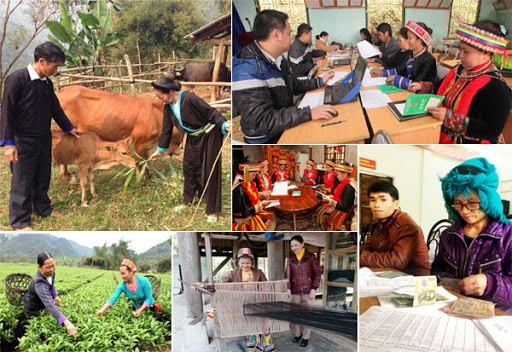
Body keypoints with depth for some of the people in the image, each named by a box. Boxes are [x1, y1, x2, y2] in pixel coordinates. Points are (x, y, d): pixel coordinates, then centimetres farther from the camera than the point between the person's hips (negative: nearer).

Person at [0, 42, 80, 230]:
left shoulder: (47, 83, 5)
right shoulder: (17, 79, -17)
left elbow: (55, 107, 19)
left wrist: (68, 127, 28)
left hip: (44, 138, 7)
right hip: (23, 140, -7)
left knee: (43, 178, 18)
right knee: (22, 181, 2)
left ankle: (43, 208, 36)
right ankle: (19, 221, 13)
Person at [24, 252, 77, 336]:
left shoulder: (50, 272, -17)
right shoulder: (39, 284, -43)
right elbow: (49, 304, -57)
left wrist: (55, 295, -4)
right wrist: (66, 322, -68)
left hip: (42, 306, 7)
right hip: (34, 311, -7)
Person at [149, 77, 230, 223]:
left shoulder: (189, 98, -27)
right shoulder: (168, 107, -2)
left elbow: (211, 112, -24)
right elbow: (166, 130, 10)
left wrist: (224, 124, -38)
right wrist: (160, 149, 16)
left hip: (208, 136, -8)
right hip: (192, 138, 8)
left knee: (209, 172, -3)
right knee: (188, 168, 14)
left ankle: (212, 211, 4)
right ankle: (187, 202, 33)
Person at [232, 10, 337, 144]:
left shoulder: (278, 60, 5)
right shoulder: (248, 71, -28)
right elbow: (260, 122, -34)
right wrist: (309, 113, -35)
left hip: (287, 128, 9)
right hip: (268, 140, -9)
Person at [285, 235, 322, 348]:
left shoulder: (311, 256, -9)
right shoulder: (290, 258, 0)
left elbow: (318, 273, -5)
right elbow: (287, 274, 6)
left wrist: (314, 288, -10)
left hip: (308, 290, -3)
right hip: (295, 291, 3)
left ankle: (306, 337, 19)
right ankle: (297, 333, 32)